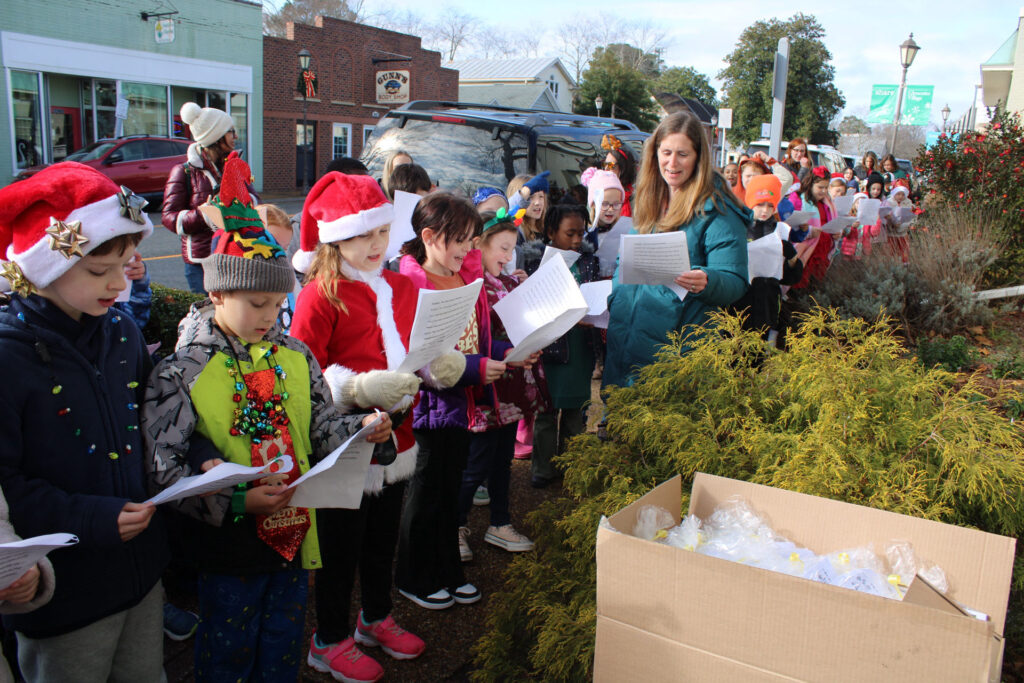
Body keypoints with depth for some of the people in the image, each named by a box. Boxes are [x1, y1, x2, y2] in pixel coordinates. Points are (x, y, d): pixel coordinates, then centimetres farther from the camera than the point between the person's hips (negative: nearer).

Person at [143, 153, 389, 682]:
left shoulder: (294, 355, 0)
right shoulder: (181, 373, -15)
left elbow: (321, 427, 7)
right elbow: (162, 468, -17)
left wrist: (360, 430, -14)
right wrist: (237, 502, -25)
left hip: (293, 534, 4)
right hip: (228, 547, -4)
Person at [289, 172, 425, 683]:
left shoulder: (402, 287, 8)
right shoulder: (321, 295, -12)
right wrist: (361, 388, -27)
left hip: (395, 436, 6)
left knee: (383, 537, 21)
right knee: (341, 544, 9)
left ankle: (376, 618, 43)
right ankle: (330, 641, 29)